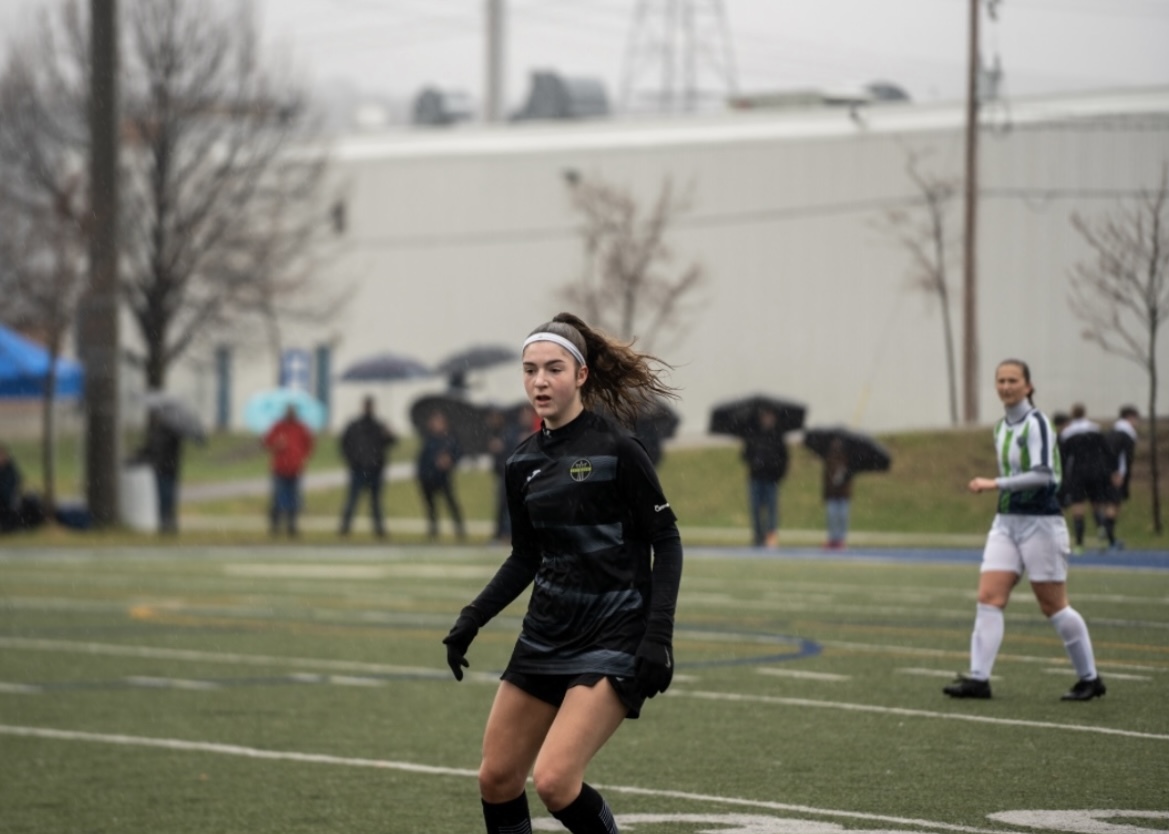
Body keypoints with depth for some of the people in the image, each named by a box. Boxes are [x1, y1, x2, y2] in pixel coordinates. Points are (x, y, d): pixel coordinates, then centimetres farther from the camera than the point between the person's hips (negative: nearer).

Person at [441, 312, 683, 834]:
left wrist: (658, 635, -18)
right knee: (497, 779, 8)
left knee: (554, 781, -19)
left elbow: (666, 542, -10)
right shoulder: (524, 463, 7)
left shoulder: (616, 450, -12)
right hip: (547, 634, 7)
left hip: (614, 637, -7)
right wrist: (472, 620, 8)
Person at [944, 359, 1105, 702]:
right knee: (989, 597, -6)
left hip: (1040, 521, -8)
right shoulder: (1001, 428, 12)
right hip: (1006, 521, 8)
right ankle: (978, 677, -10)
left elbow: (1042, 474, -22)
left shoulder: (1036, 423, -12)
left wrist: (996, 484, -23)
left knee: (1053, 606, -1)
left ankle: (1090, 679, 13)